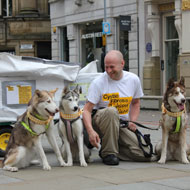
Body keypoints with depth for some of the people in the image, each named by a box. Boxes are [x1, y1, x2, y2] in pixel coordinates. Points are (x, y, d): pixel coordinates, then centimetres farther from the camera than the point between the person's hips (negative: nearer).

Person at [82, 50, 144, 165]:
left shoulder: (133, 80, 2)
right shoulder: (98, 83, -11)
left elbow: (135, 103, 18)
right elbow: (87, 110, -14)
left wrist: (133, 122, 1)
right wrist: (91, 131, -31)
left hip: (123, 124, 4)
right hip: (100, 120, -4)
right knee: (111, 111, -39)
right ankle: (108, 152, -23)